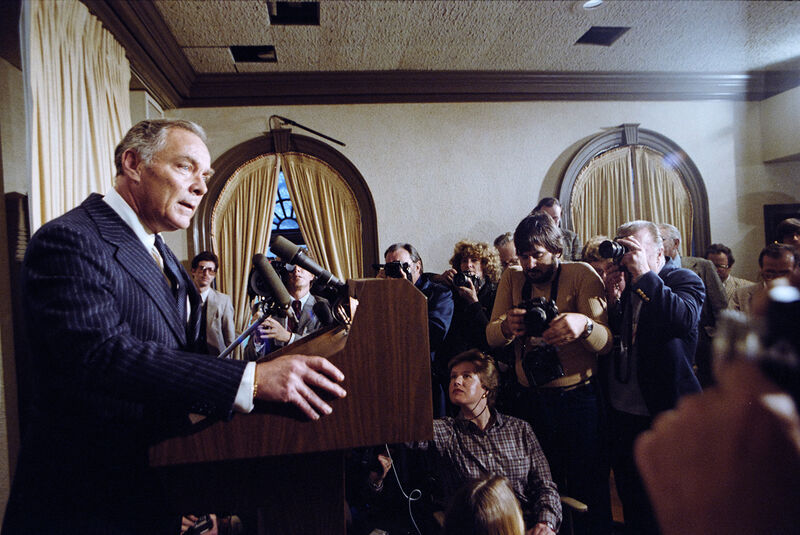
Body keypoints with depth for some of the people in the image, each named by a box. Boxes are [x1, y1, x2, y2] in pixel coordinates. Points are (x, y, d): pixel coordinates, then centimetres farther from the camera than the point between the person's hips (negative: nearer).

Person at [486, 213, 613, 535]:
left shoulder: (582, 275, -7)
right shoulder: (512, 279, 4)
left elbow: (606, 342, -15)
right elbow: (491, 337, -2)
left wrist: (584, 325, -37)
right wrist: (507, 327, -25)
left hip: (578, 400, -3)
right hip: (529, 400, 3)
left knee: (588, 490, 7)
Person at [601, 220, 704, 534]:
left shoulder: (684, 281, -6)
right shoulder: (620, 285, 6)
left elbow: (684, 319, -28)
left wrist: (644, 274, -26)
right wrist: (613, 299, -14)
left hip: (663, 414, -4)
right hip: (620, 415, 5)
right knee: (631, 500, 20)